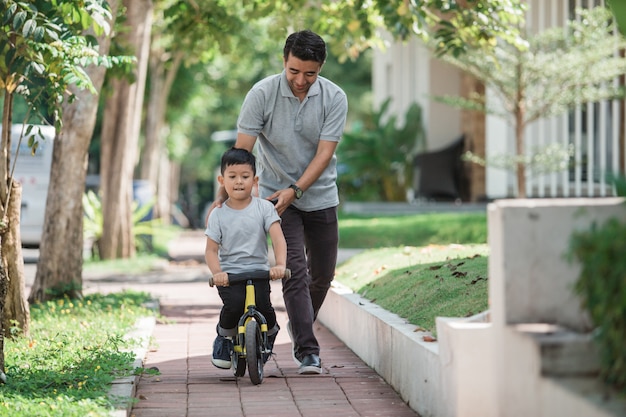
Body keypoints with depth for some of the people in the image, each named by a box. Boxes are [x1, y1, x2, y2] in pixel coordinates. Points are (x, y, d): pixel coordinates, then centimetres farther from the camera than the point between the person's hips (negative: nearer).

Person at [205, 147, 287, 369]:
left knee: (264, 307, -25)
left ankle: (269, 334, 11)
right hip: (229, 275, 0)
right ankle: (224, 337, 3)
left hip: (258, 272, 0)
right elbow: (211, 250, 0)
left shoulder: (264, 208, 1)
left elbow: (278, 238, -9)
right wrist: (217, 273, -20)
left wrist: (280, 264, -28)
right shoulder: (218, 214, 2)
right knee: (234, 304, -29)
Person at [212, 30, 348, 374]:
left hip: (320, 197, 3)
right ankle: (307, 351, -13)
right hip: (277, 195, -3)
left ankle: (298, 327, 38)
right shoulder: (262, 94, -15)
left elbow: (324, 153, -15)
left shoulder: (334, 98, -11)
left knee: (323, 274, 11)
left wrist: (295, 190, -24)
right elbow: (242, 150, -16)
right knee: (294, 270, -14)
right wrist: (224, 196, -24)